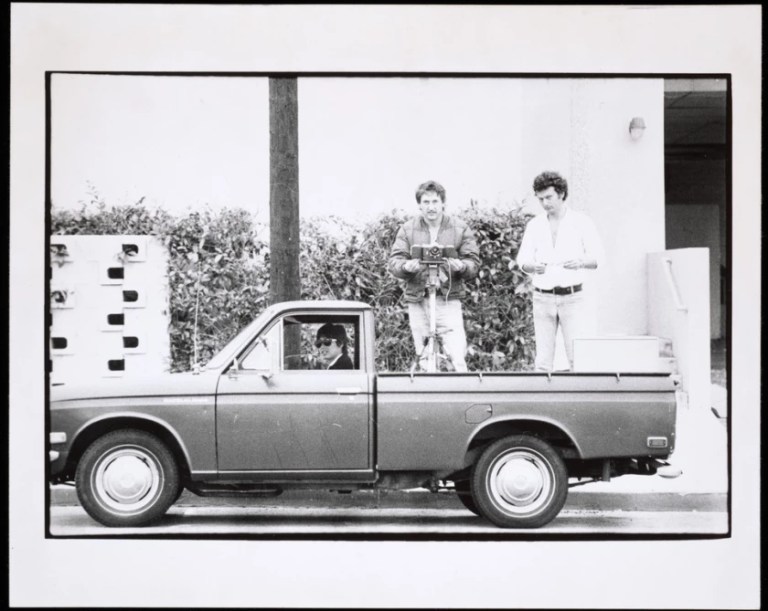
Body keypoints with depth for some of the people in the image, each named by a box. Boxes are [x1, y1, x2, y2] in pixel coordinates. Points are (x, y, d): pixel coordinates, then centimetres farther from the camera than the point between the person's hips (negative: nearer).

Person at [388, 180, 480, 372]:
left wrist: (461, 266, -21)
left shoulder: (460, 229, 5)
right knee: (423, 357, 6)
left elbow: (474, 263, 3)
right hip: (417, 300, 1)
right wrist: (406, 266, -23)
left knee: (457, 357, -12)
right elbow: (394, 262, 1)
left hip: (448, 299, -1)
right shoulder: (407, 229, 7)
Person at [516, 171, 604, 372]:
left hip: (572, 297, -2)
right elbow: (522, 260, 5)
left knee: (576, 356, -7)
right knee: (543, 360, 1)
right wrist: (533, 267, -19)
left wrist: (580, 262, -23)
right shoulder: (534, 225, 9)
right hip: (542, 297, 2)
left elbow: (597, 257, -1)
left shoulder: (581, 221, 1)